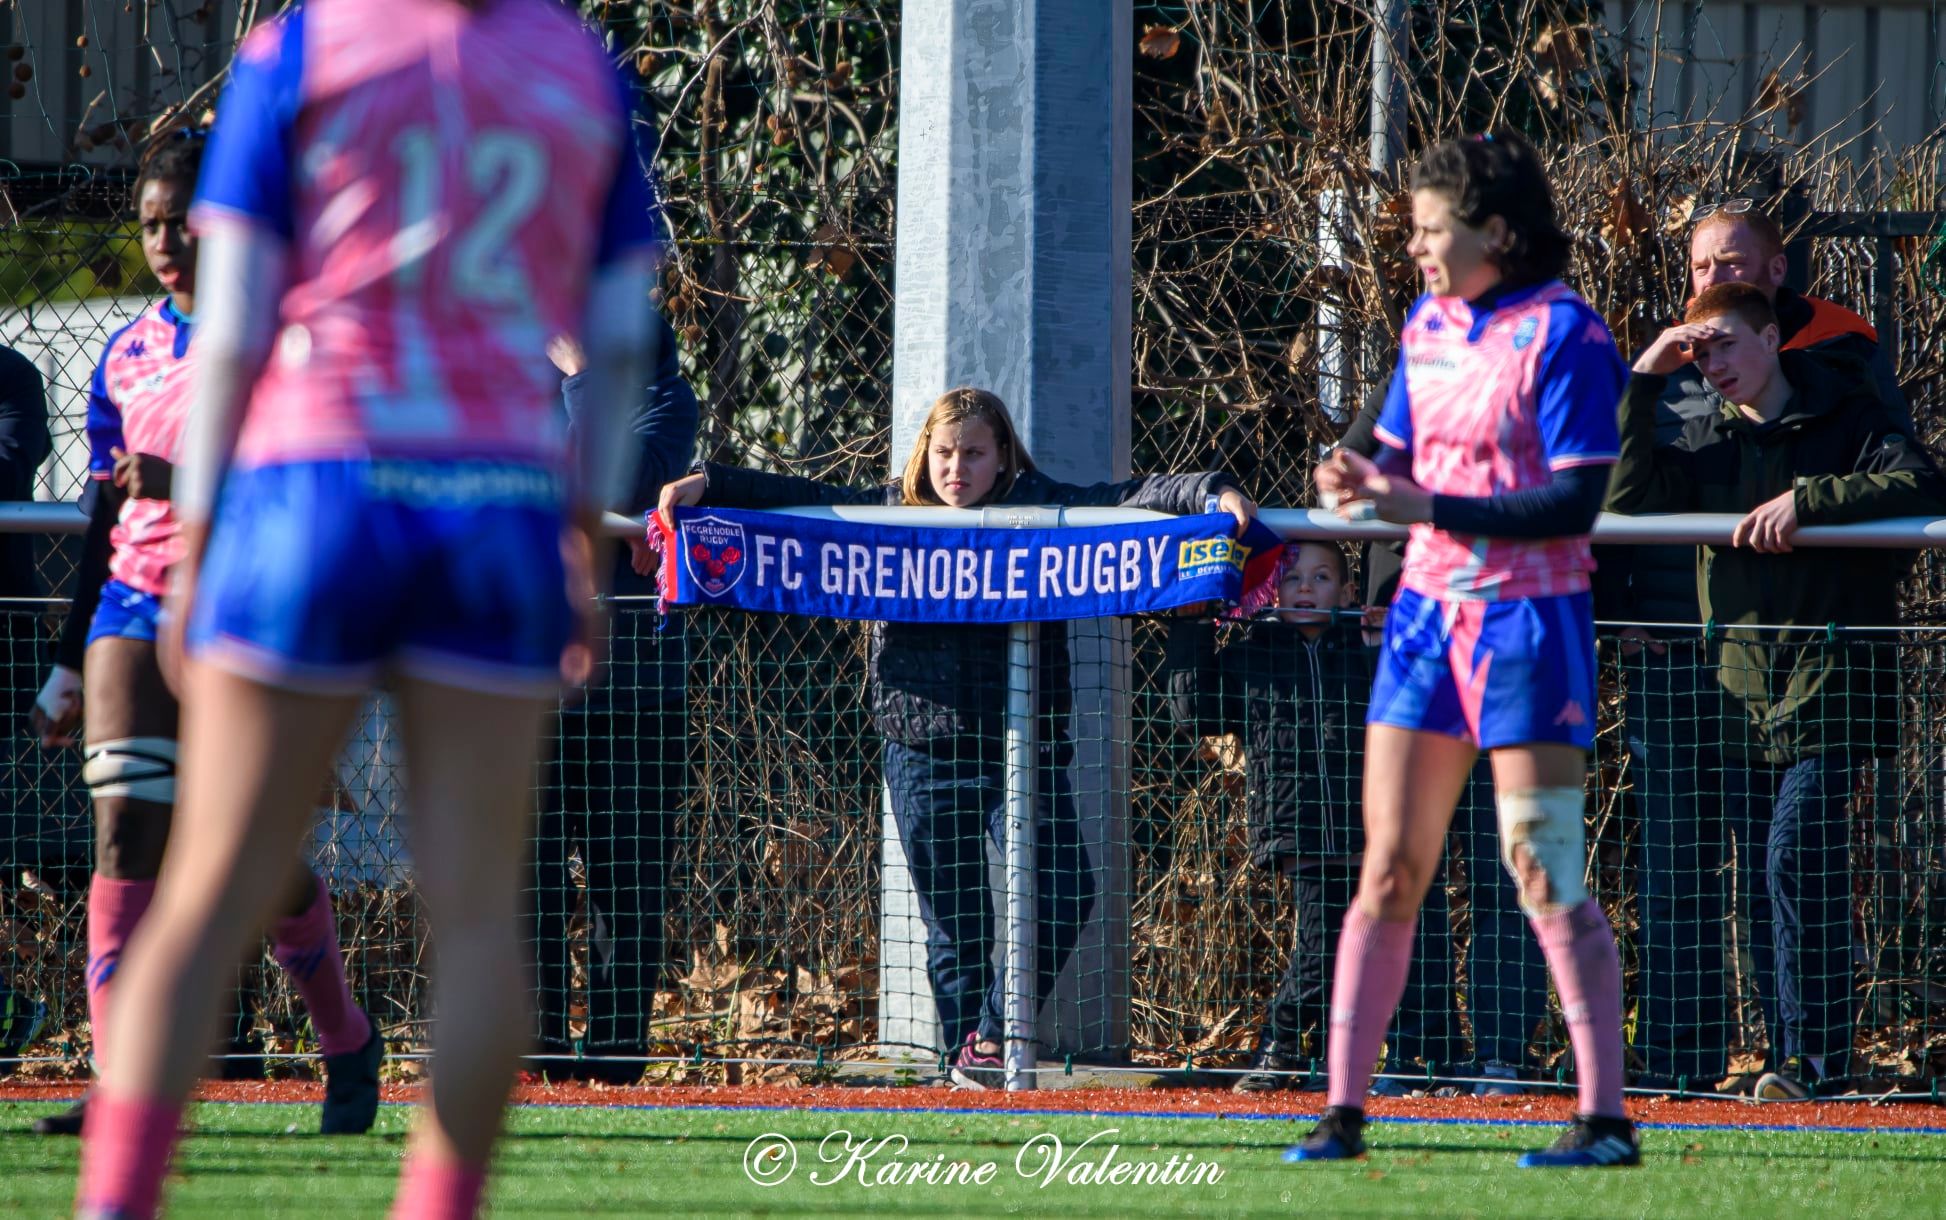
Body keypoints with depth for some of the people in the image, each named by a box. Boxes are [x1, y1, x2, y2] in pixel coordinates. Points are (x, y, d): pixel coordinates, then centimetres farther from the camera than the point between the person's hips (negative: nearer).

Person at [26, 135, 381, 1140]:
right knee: (123, 831, -12)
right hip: (137, 605, 4)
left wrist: (188, 484, -22)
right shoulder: (128, 355, 14)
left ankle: (348, 1044, 25)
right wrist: (67, 666, 18)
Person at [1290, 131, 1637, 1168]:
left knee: (1546, 879, -7)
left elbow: (1575, 501, -16)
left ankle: (1605, 1119, -3)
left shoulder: (1563, 336, -11)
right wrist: (1364, 483, -1)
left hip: (1528, 616, -7)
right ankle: (1343, 1110, 6)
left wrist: (1433, 508, -20)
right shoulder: (1427, 326, 12)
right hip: (1428, 610, 7)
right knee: (1388, 871, 4)